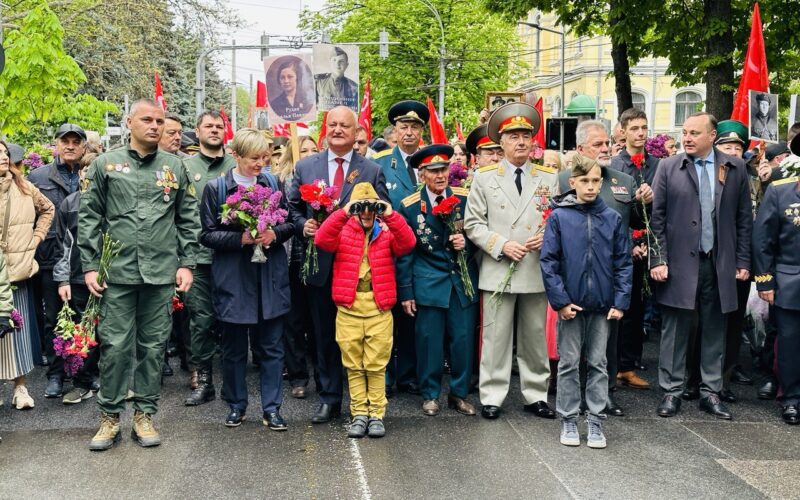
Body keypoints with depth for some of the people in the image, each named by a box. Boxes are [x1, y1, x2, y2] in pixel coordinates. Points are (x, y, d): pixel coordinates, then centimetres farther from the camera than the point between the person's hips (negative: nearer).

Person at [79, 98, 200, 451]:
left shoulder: (175, 167, 9)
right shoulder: (106, 164, 5)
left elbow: (188, 220, 10)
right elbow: (89, 217, 4)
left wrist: (186, 264, 2)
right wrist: (90, 266, -2)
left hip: (161, 273, 1)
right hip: (117, 272, -1)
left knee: (153, 346, 7)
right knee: (115, 346, 1)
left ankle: (144, 414, 18)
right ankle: (110, 416, 15)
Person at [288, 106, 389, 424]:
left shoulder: (372, 171, 3)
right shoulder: (305, 167, 8)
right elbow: (292, 208, 11)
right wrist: (303, 225, -8)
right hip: (321, 265, 2)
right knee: (325, 335, 10)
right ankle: (329, 399, 22)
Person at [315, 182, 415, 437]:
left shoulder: (387, 232, 8)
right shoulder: (343, 231, 6)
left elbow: (407, 243, -11)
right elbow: (322, 240, -14)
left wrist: (390, 215, -21)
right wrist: (344, 213, -22)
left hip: (380, 309, 0)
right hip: (348, 309, 0)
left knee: (377, 365, 3)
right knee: (353, 365, 6)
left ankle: (376, 414, 11)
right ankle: (359, 414, 14)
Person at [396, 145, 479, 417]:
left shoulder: (466, 199, 0)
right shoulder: (409, 206, -3)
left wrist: (466, 243, -12)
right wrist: (406, 291, -1)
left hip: (464, 281, 2)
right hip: (429, 283, -2)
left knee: (463, 340, 5)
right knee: (429, 341, 3)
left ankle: (459, 393, 20)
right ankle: (430, 395, 19)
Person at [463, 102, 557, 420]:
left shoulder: (549, 179, 10)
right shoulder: (485, 178, 5)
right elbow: (473, 224, 1)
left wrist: (547, 237, -9)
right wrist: (502, 245, -11)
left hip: (537, 271, 2)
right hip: (498, 271, -2)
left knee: (535, 337, 10)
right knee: (496, 336, 1)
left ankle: (535, 395, 21)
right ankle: (491, 397, 10)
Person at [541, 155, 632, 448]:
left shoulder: (612, 218, 2)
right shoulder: (559, 217, -4)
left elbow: (623, 263, 4)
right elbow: (548, 261, -5)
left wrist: (621, 301, -4)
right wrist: (560, 300, -11)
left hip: (602, 304, 2)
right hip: (570, 303, -2)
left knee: (598, 364, 9)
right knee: (569, 364, 7)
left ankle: (595, 421, 18)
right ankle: (568, 421, 18)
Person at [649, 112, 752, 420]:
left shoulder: (735, 169, 5)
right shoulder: (669, 168, 1)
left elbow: (744, 218, 7)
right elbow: (656, 217, -1)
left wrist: (743, 262, 3)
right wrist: (658, 260, -7)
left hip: (720, 264, 2)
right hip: (679, 263, -2)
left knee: (714, 331, 10)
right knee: (675, 330, 3)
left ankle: (710, 392, 21)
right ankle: (671, 392, 13)